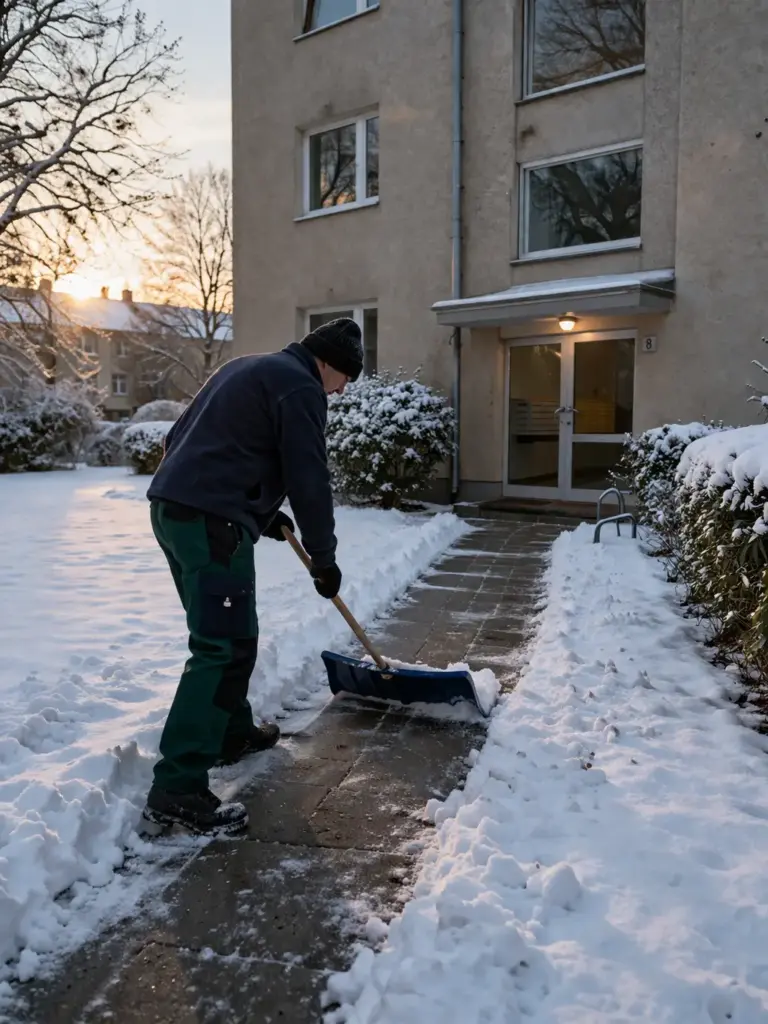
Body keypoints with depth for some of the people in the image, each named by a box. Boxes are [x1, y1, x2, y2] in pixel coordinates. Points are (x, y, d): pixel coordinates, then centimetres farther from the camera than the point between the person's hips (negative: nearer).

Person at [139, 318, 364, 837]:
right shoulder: (300, 387, -6)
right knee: (221, 647, -10)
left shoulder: (249, 368, 24)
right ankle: (177, 791, -10)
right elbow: (309, 479, -11)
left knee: (231, 635, 21)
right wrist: (324, 557, 2)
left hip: (172, 506, 10)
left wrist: (264, 511, 25)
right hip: (212, 522, -10)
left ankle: (234, 733, 36)